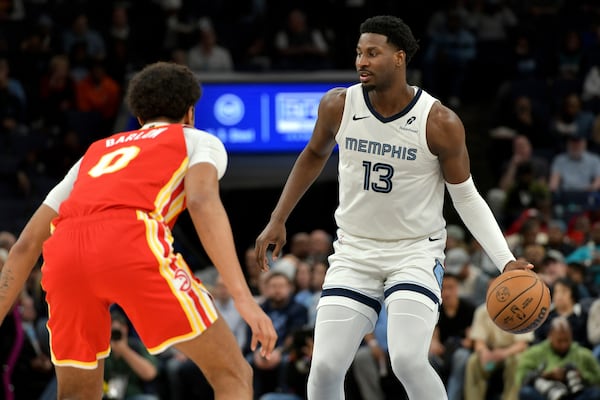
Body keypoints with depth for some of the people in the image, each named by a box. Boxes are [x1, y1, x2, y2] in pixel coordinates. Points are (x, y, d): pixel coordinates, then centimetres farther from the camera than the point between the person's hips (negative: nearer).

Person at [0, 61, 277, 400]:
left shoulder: (95, 152, 39)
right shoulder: (199, 141, 26)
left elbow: (28, 243, 33)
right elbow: (203, 201, 1)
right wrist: (243, 298, -8)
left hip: (63, 251, 5)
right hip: (130, 240, -5)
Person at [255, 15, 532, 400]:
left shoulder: (440, 123, -15)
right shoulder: (338, 106, -6)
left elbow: (466, 196, -4)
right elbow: (315, 155, 15)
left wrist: (506, 260, -13)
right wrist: (278, 221, 15)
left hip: (416, 252, -3)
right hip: (354, 252, 3)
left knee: (409, 361, -24)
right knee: (325, 367, -8)